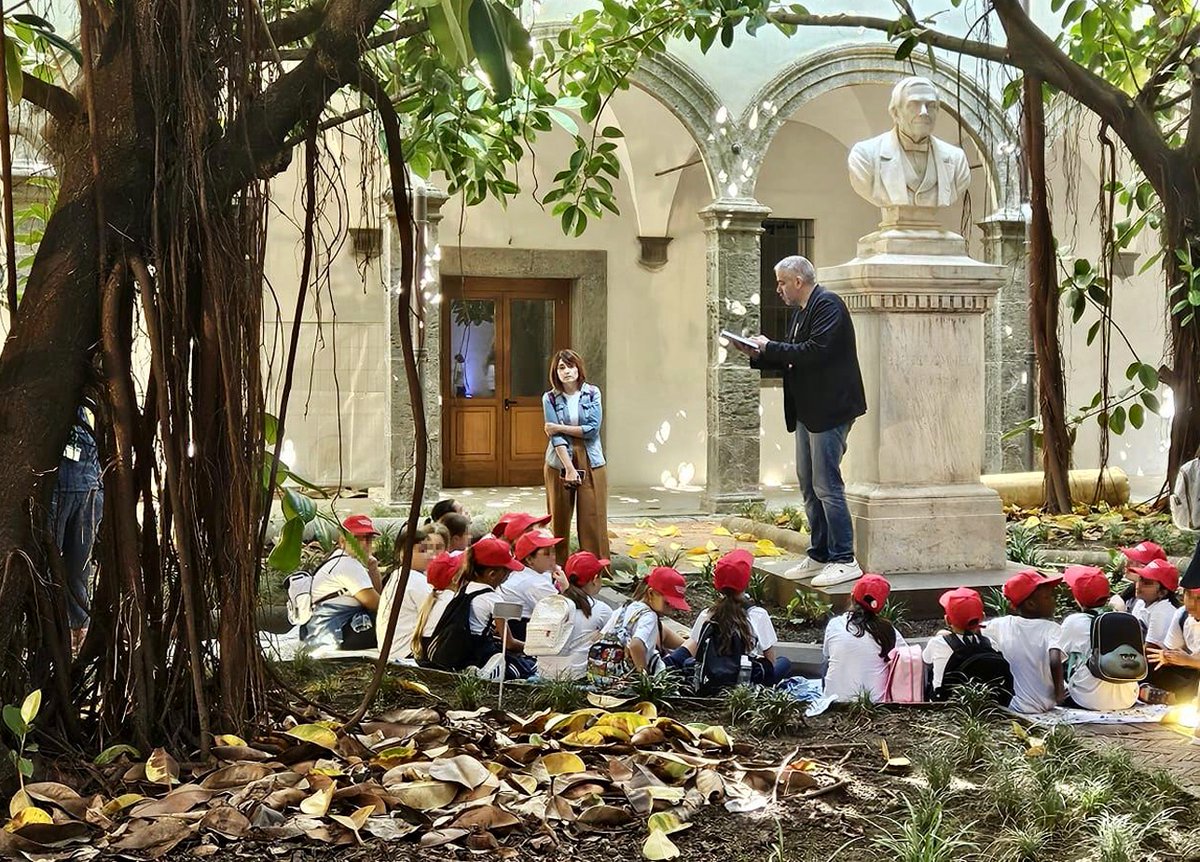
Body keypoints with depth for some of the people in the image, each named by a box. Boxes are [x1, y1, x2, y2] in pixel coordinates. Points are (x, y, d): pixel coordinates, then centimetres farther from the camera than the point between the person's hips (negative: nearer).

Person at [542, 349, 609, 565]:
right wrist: (569, 468, -17)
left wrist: (560, 427, -9)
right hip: (560, 462, 0)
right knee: (560, 518, 3)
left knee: (593, 517, -2)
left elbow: (593, 428, -8)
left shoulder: (592, 393, 1)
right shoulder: (550, 398, 0)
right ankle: (558, 568, 10)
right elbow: (555, 436, -9)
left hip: (590, 462, 0)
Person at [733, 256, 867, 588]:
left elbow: (815, 352, -23)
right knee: (809, 486, 13)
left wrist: (770, 348, -15)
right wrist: (758, 354, 3)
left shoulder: (828, 304, -12)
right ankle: (819, 556, 21)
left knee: (826, 485, -9)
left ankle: (844, 561, -3)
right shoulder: (801, 311, 17)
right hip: (807, 411, 10)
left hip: (829, 409, -10)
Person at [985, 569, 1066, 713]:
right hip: (1043, 705, -2)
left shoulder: (1002, 625, -6)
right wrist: (1059, 693, -18)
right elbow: (1055, 662, -30)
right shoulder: (1051, 629, -16)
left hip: (1008, 703, 2)